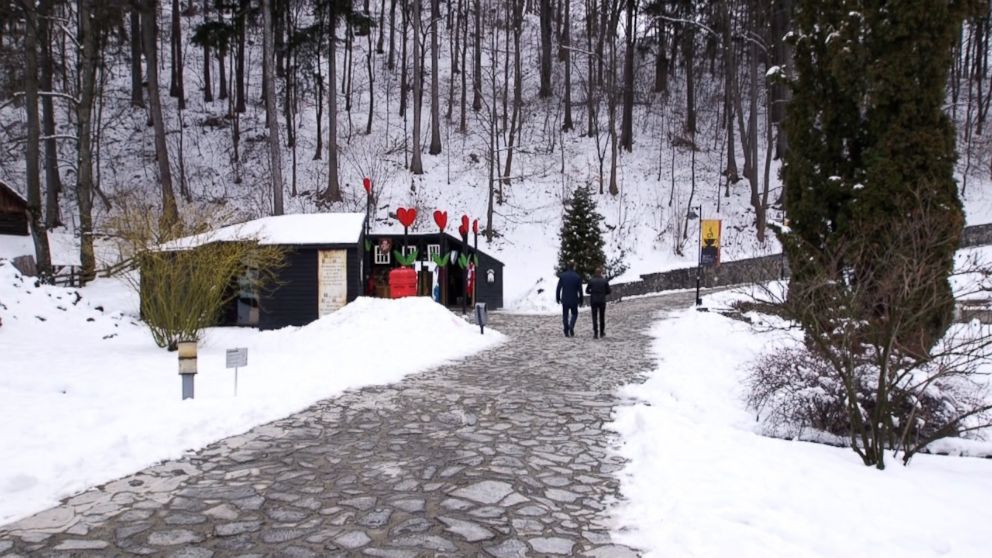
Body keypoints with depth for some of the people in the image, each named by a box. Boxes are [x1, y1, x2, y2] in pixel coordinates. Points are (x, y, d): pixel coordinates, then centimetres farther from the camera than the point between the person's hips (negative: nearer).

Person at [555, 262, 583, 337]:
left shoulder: (562, 276, -3)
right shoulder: (577, 277, -5)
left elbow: (558, 288, -3)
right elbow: (580, 290, -3)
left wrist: (557, 298, 8)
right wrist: (580, 300, 6)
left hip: (564, 300, 0)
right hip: (574, 300, 0)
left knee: (565, 315, 9)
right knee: (574, 314, 17)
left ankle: (566, 332, 5)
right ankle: (571, 326, -7)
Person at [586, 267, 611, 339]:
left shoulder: (591, 280, -4)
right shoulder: (605, 281, -5)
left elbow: (587, 290, 2)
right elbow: (608, 291, -1)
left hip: (593, 301, 0)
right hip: (602, 301, 0)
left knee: (595, 317, 2)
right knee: (602, 317, 14)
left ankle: (595, 333, -7)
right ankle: (602, 332, 21)